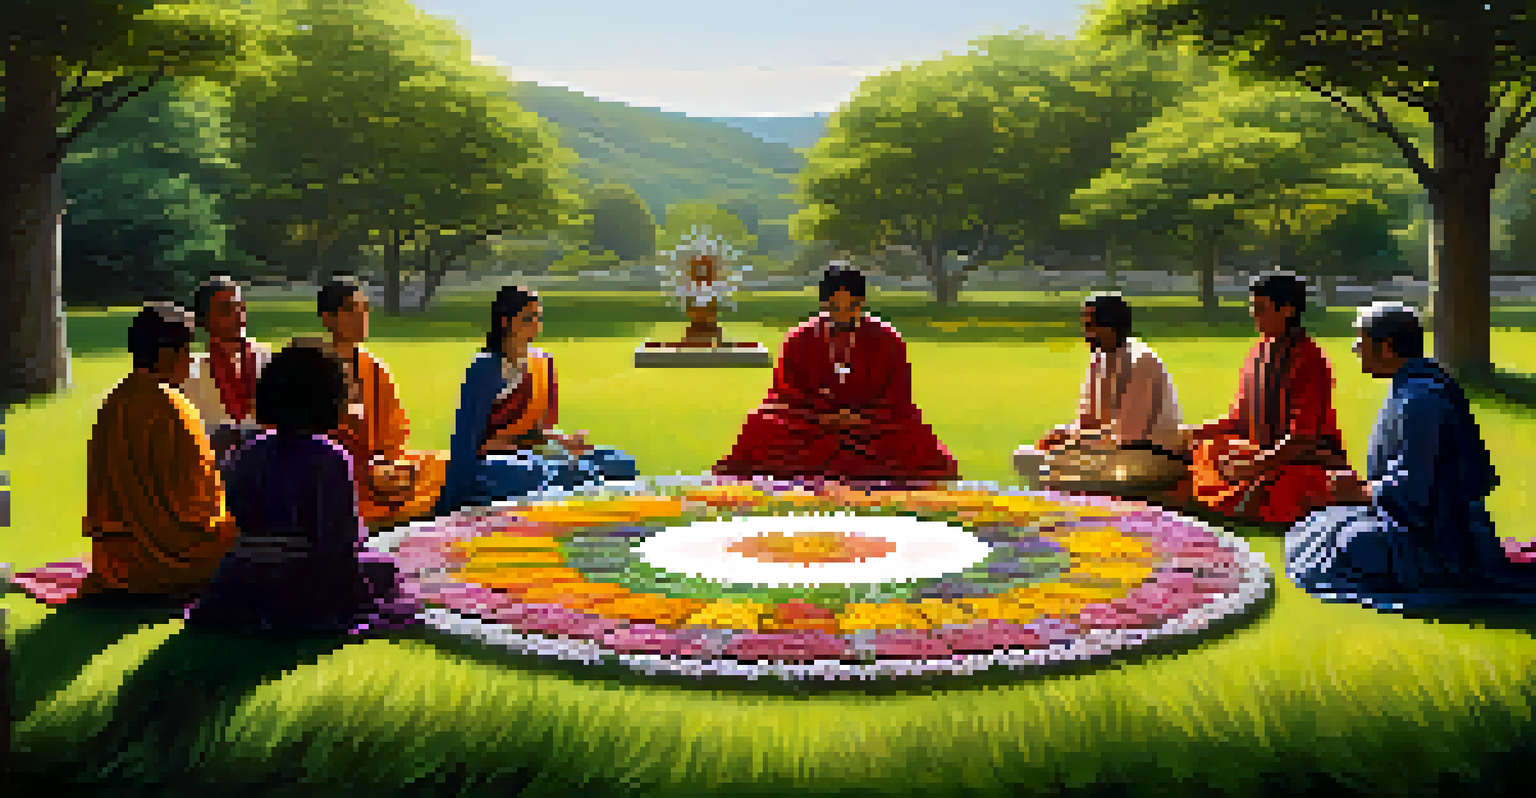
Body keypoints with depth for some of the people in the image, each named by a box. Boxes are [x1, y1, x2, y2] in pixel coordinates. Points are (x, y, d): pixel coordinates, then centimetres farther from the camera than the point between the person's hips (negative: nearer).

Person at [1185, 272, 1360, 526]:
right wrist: (1196, 431, -1)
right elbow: (1240, 418, 12)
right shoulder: (1260, 351, 7)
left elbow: (1303, 434, -18)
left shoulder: (1309, 360, -13)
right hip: (1267, 455, 8)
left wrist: (1262, 464, -27)